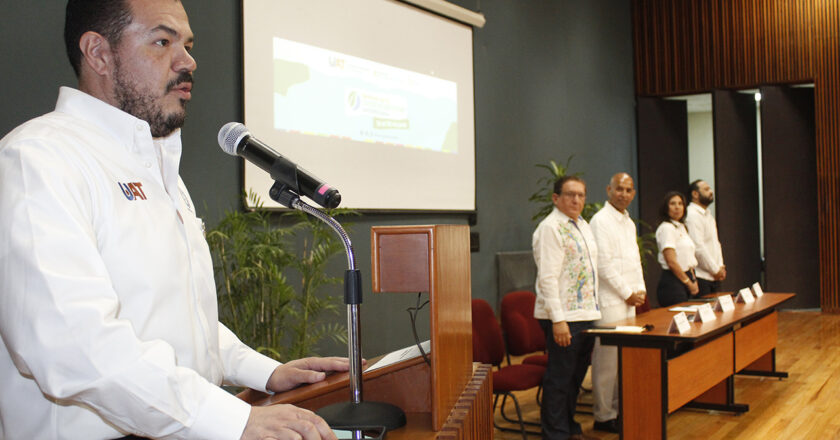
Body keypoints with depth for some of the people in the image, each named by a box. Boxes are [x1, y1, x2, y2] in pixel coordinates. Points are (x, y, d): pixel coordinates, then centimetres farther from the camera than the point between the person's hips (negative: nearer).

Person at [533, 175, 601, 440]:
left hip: (586, 314, 9)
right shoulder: (550, 228, -12)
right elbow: (548, 277, -19)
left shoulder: (582, 225, 16)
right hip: (564, 318, -9)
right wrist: (558, 320, -23)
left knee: (576, 376, 17)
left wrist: (593, 309, 17)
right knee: (560, 379, -1)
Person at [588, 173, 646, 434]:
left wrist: (640, 290, 10)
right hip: (610, 301, -9)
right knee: (608, 360, -5)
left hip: (629, 300, 9)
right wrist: (628, 294, -10)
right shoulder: (601, 221, -10)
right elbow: (603, 265, -16)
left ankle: (619, 409, 21)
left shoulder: (628, 222, 18)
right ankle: (603, 416, 3)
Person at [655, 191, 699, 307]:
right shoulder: (666, 228, -10)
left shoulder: (681, 227, 18)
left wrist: (693, 280, 7)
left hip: (685, 277, 9)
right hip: (673, 282, -9)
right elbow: (671, 262, -17)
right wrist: (689, 283, -10)